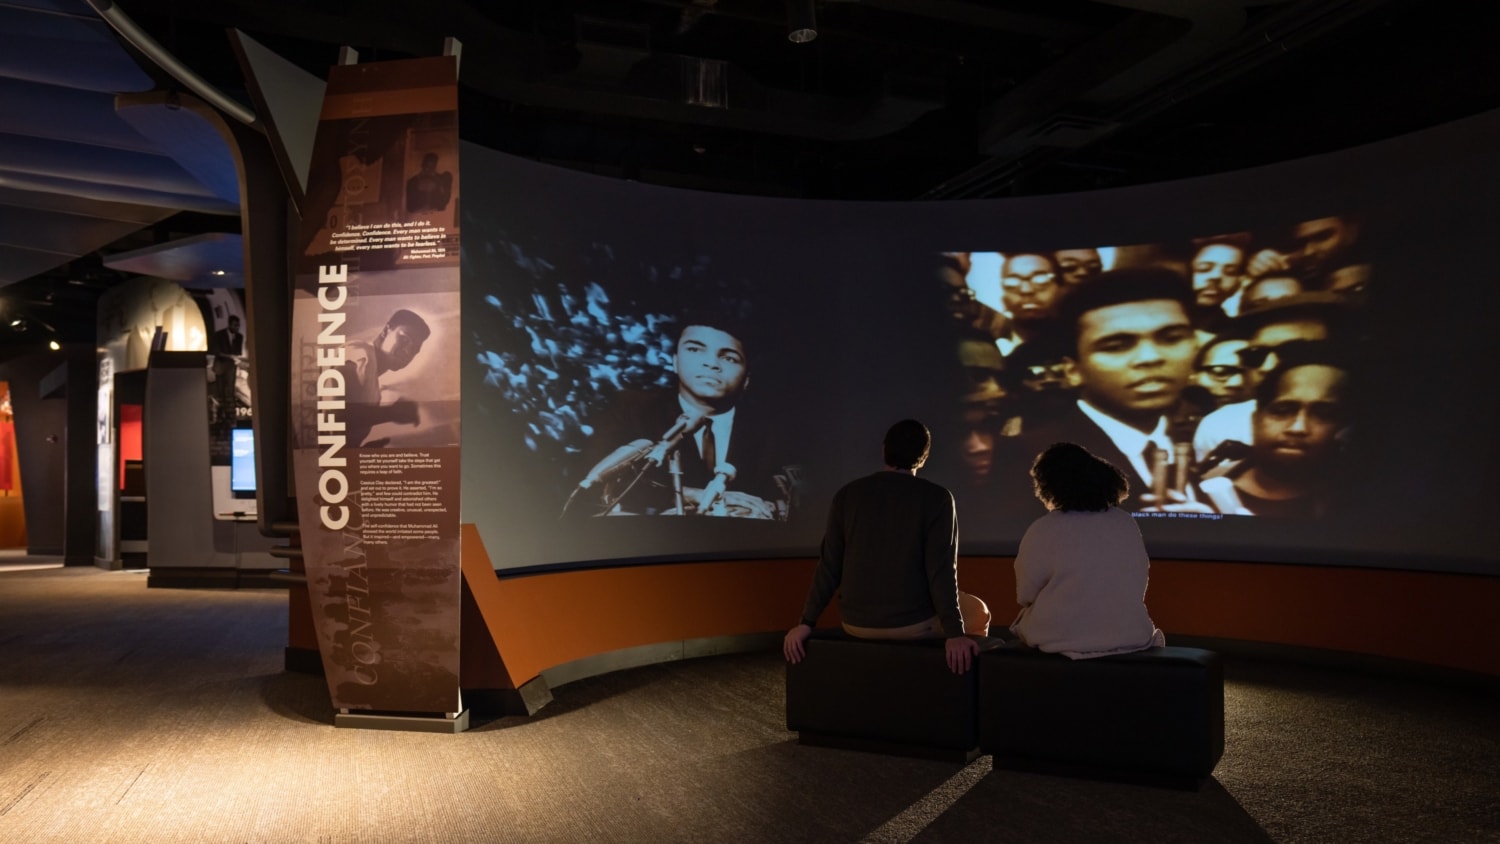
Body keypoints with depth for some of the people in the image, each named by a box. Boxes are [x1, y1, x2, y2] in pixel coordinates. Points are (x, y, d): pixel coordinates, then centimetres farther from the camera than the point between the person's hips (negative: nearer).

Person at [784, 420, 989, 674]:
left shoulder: (848, 494, 0)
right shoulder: (936, 498, -9)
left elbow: (829, 565, -1)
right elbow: (941, 569, -16)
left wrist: (806, 622, 3)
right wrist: (955, 634, -15)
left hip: (855, 623, 4)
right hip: (913, 624, -4)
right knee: (978, 613, 24)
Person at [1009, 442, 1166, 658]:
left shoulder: (1042, 529, -11)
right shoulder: (1127, 522, 1)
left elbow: (1025, 594, -1)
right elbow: (1138, 586, 11)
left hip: (1061, 639, -4)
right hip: (1130, 636, 4)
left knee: (1024, 624, 25)